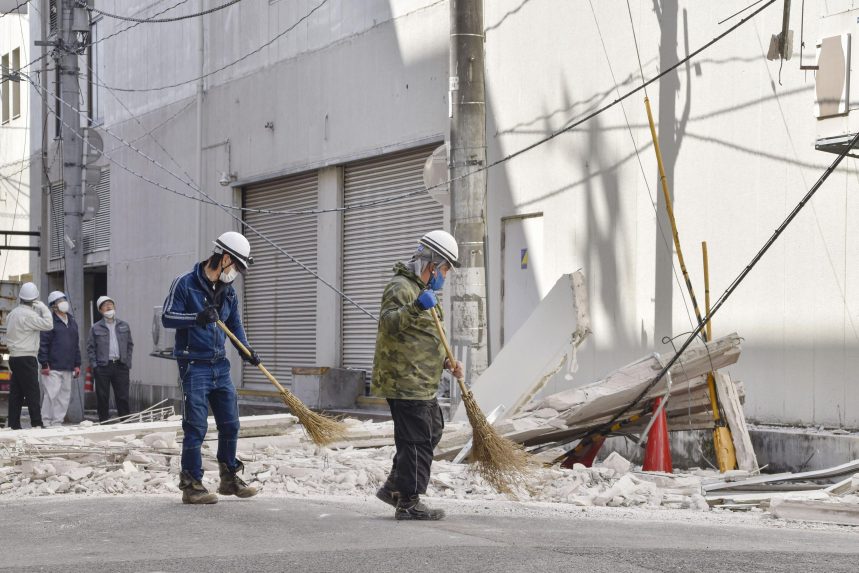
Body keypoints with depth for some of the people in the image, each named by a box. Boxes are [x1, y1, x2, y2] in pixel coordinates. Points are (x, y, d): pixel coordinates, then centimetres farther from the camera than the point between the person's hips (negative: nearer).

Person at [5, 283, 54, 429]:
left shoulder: (12, 313, 13)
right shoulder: (28, 314, -14)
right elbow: (48, 324, -18)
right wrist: (43, 307, -8)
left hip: (14, 356, 8)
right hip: (26, 358, -8)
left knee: (15, 394, 8)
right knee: (32, 393, -7)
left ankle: (13, 424, 8)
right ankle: (36, 424, -10)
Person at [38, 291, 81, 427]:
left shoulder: (72, 322, 17)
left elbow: (76, 345, 21)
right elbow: (43, 344, -10)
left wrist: (77, 364, 16)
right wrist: (44, 364, -15)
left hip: (68, 368, 7)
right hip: (53, 367, -7)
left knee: (65, 395, 7)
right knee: (51, 394, -9)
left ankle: (58, 422, 13)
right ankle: (46, 422, -3)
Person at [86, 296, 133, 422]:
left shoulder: (124, 326, 11)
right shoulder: (96, 328, 4)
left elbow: (130, 345, 15)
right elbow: (90, 348, 4)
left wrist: (127, 363, 6)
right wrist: (94, 365, -6)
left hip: (120, 366, 1)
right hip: (103, 367, -1)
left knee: (123, 397, 0)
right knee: (102, 398, 2)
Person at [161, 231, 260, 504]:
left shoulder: (229, 292, 12)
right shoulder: (185, 284, -8)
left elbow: (235, 324, 20)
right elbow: (167, 317, -10)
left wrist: (245, 349, 3)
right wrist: (197, 318, -24)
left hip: (220, 366, 7)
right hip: (194, 366, -7)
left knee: (230, 424, 10)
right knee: (196, 427, -7)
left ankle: (230, 477, 25)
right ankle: (191, 484, 1)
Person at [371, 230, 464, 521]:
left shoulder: (420, 289, 22)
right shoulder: (400, 287, -12)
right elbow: (388, 324, -28)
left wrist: (447, 362, 15)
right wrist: (416, 308, -42)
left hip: (422, 384, 11)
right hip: (404, 382, -11)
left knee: (432, 430, 19)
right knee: (416, 441, -8)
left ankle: (394, 488, 26)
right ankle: (408, 503, -3)